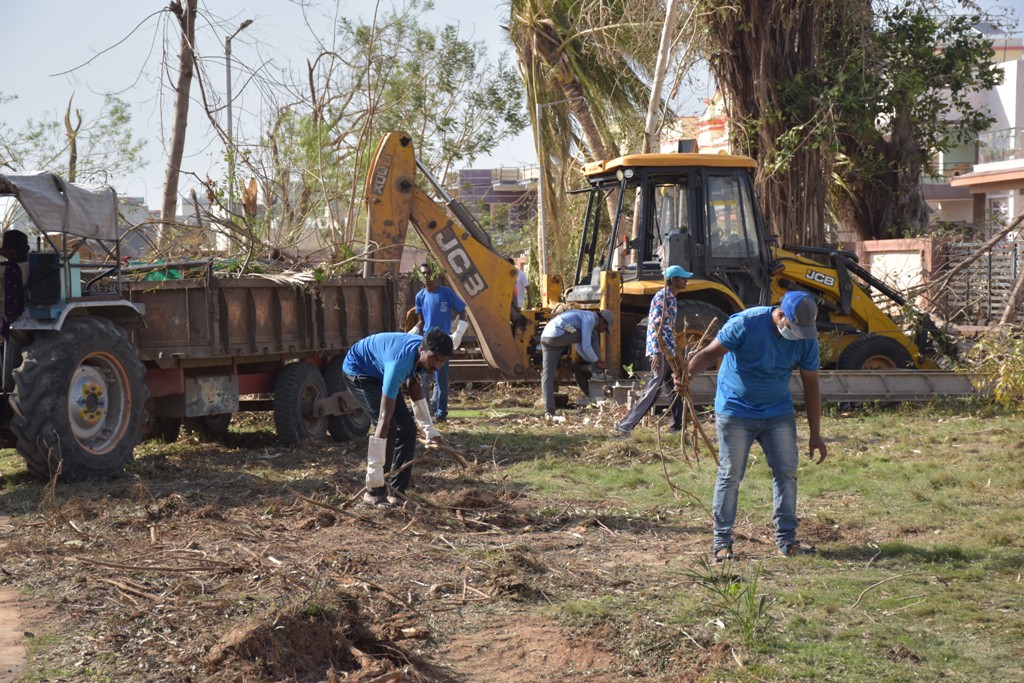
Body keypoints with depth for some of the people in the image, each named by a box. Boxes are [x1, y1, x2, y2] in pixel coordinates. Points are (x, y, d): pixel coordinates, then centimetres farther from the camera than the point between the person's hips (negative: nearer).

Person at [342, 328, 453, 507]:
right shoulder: (400, 363, -42)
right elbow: (384, 417, -45)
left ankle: (397, 491, 3)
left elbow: (414, 386, 7)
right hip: (358, 370, -8)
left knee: (407, 427, -2)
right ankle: (374, 492, -15)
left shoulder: (423, 356, -17)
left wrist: (429, 429, 6)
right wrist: (375, 472, -48)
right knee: (389, 424, -23)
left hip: (380, 371, 8)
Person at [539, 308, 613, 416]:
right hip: (558, 335, -10)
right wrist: (597, 362, 3)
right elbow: (586, 346, -9)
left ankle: (549, 411, -4)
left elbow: (579, 348, 30)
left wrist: (592, 361, 22)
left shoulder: (584, 316, 28)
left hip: (545, 338, 10)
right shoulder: (590, 319, -3)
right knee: (593, 335, 1)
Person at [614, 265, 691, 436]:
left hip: (669, 352, 10)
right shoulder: (662, 297, -14)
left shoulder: (671, 298, 17)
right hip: (660, 352, -10)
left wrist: (674, 352, 24)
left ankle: (678, 426, 17)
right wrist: (657, 353, -26)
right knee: (652, 391, -10)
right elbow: (655, 326, -21)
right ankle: (624, 426, -9)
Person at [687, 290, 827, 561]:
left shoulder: (806, 338, -6)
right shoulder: (746, 323, -19)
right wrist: (686, 373, -37)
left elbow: (811, 386, 2)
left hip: (779, 414, 4)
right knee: (730, 475, -3)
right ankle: (722, 542, 4)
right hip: (735, 411, -4)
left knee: (786, 472, 0)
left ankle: (786, 539, 10)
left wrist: (815, 434, 3)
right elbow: (710, 353, -16)